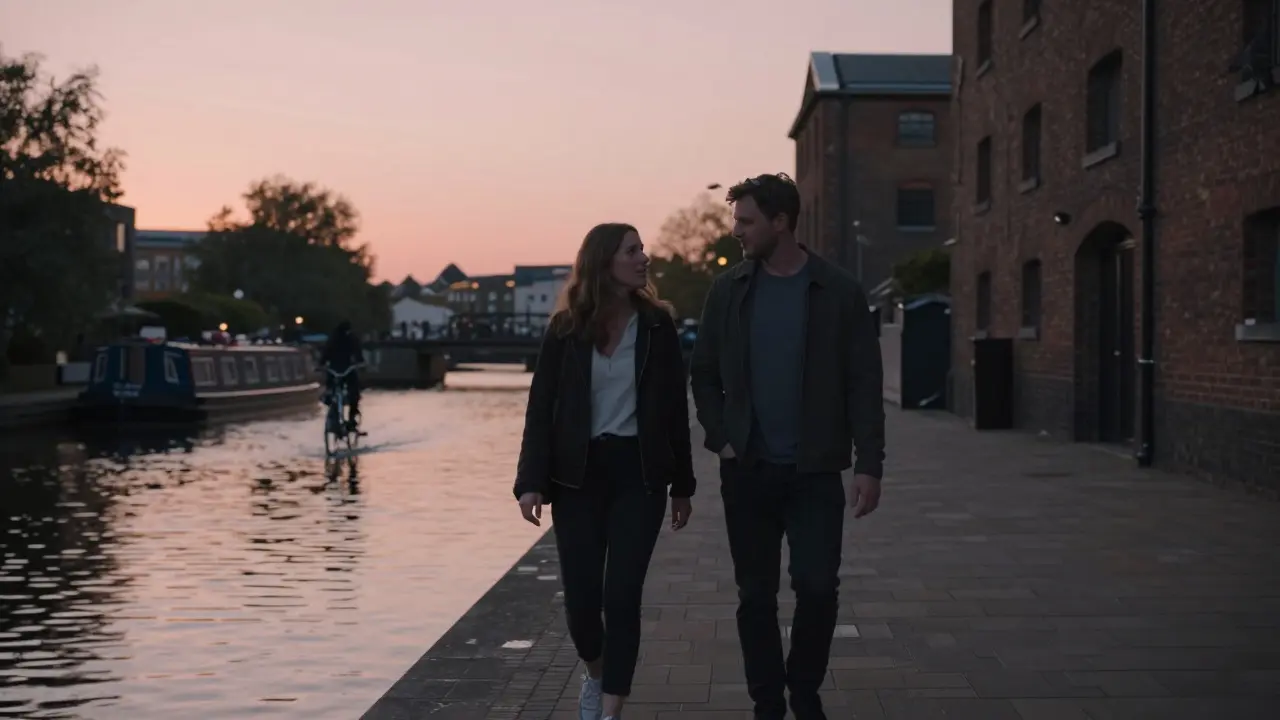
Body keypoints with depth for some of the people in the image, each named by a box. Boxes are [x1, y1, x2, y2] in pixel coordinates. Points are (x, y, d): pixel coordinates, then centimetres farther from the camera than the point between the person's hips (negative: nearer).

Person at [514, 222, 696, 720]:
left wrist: (682, 485, 6)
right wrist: (531, 481, -10)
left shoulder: (657, 324, 2)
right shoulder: (566, 329, 0)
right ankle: (595, 674, 35)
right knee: (581, 597, 3)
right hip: (578, 474, 0)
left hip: (639, 474, 0)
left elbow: (675, 408, 5)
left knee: (622, 596, -5)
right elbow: (541, 407, -1)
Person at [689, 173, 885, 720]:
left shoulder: (837, 292, -4)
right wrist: (721, 439, -2)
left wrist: (869, 465, -10)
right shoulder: (728, 290, 3)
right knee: (756, 594, 6)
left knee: (817, 588, -4)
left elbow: (864, 384, -4)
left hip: (815, 470, -2)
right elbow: (704, 374, 10)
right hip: (748, 469, 2)